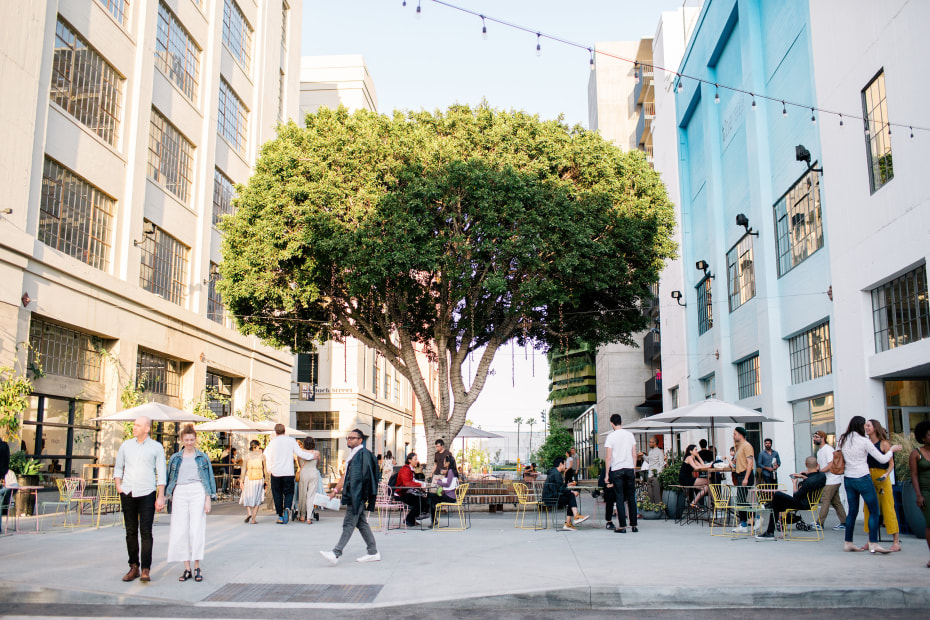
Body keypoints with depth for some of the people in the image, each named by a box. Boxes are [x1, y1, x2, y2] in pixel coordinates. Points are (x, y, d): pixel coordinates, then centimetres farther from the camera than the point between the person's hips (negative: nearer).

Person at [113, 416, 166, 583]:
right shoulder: (126, 445, 10)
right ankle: (134, 567, 16)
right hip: (127, 494, 3)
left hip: (147, 494, -3)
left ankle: (146, 569, -6)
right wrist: (118, 486, 4)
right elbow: (118, 467, 18)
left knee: (146, 532, -7)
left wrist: (161, 496, -4)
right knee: (131, 531, 7)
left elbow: (161, 473, 2)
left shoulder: (156, 447, 2)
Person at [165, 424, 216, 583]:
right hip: (179, 494, 2)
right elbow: (170, 479, 16)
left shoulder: (202, 457, 10)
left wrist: (208, 500, 1)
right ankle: (186, 568, 5)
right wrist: (169, 497, 7)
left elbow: (208, 479, 9)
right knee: (180, 531, -2)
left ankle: (197, 567, 1)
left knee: (196, 530, -7)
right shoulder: (175, 458, 14)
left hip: (197, 492, -2)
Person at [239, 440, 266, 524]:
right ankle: (254, 518, 3)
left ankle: (248, 513, -7)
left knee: (247, 497, 16)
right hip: (259, 479, 0)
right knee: (257, 498, 7)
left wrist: (242, 480, 1)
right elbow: (265, 469, 1)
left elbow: (244, 469, -2)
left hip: (249, 478, 0)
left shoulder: (247, 456, 0)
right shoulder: (262, 456, 1)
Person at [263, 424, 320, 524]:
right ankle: (287, 508, -21)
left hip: (276, 473, 0)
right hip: (288, 472, 0)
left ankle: (280, 516, 8)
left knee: (277, 494, 9)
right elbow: (299, 453, 0)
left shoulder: (272, 442, 2)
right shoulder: (291, 440, 1)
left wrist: (269, 469, 19)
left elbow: (267, 457, 5)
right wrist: (313, 455, 11)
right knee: (289, 492, 7)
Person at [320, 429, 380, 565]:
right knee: (361, 523, 11)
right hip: (352, 495, 10)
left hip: (358, 496, -10)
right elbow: (346, 475, 24)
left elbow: (364, 477, -16)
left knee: (349, 523, -9)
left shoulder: (363, 454, -11)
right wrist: (336, 490, 22)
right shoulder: (353, 455, 18)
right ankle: (373, 552, 17)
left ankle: (336, 554, -10)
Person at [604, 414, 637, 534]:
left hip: (616, 470, -3)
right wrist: (633, 469, 16)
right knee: (631, 498, 9)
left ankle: (622, 526, -3)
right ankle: (634, 525, 10)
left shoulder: (611, 437, -5)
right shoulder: (630, 435, 6)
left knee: (620, 498, 0)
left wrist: (607, 474, -2)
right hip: (629, 469, 3)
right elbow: (634, 455, 7)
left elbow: (608, 457, -7)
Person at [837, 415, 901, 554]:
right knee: (874, 511, 1)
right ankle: (873, 544, -5)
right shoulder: (864, 441, -10)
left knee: (852, 511, 12)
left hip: (848, 479, 6)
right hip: (863, 479, -6)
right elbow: (882, 459, -5)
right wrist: (892, 449, 10)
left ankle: (848, 543, 13)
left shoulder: (842, 440, 5)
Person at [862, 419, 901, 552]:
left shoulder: (884, 444, -4)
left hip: (882, 477, -5)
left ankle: (896, 541, 0)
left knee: (888, 508, -5)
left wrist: (886, 474, -21)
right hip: (869, 477, 5)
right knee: (870, 509, 6)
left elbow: (891, 463, -8)